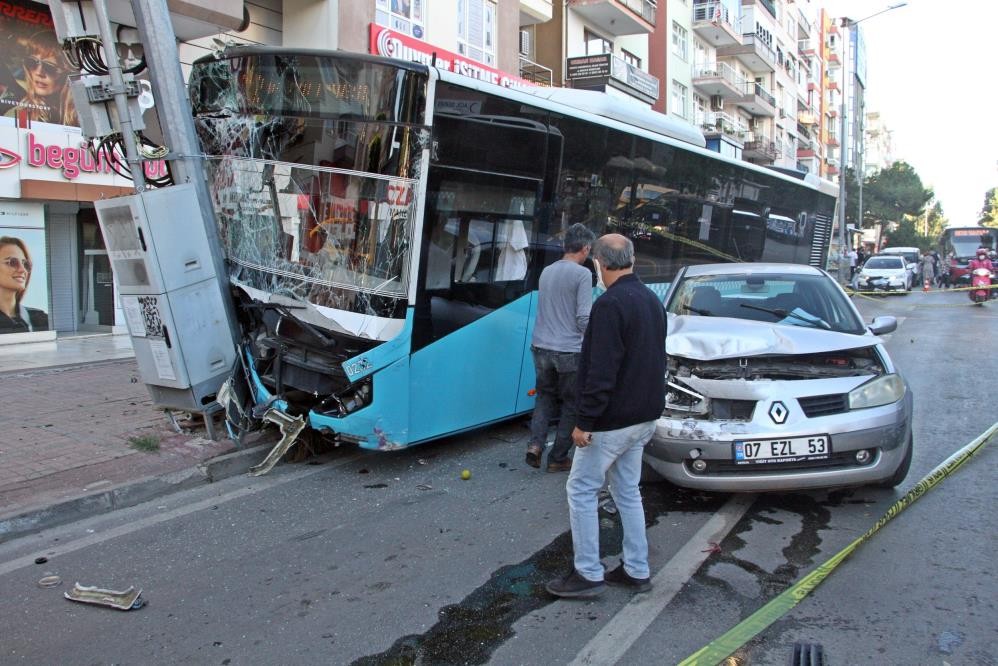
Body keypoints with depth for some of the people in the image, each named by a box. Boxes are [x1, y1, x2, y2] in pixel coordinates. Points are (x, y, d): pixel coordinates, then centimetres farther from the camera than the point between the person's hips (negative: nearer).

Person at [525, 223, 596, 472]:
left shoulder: (546, 272, 10)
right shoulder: (582, 274, -11)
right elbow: (584, 319, -13)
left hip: (541, 347, 6)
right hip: (569, 351, -6)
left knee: (545, 396, 21)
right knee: (571, 405, 10)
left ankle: (535, 444, 4)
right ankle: (558, 458, 15)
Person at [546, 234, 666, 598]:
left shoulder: (610, 304, -20)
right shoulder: (652, 300, 9)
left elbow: (601, 372, -24)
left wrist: (584, 421, -19)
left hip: (612, 418, -9)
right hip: (644, 416, 9)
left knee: (581, 490, 3)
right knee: (627, 491, 17)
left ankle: (588, 574, 10)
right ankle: (636, 571, 25)